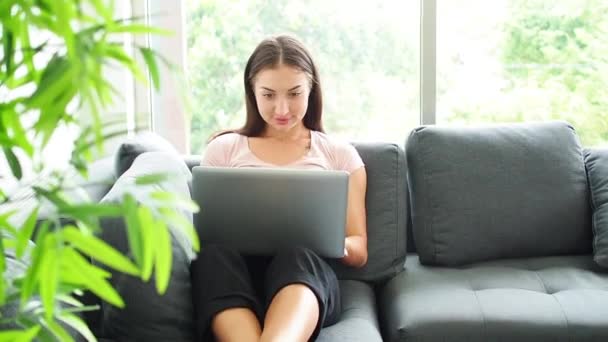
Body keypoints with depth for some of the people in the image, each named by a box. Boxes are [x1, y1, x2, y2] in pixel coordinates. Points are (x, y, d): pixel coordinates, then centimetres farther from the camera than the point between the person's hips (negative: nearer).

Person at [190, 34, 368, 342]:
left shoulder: (339, 154, 18)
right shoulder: (223, 149, 20)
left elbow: (359, 251, 15)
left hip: (308, 271, -1)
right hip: (235, 272, 1)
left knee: (296, 257, -37)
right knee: (213, 254, -35)